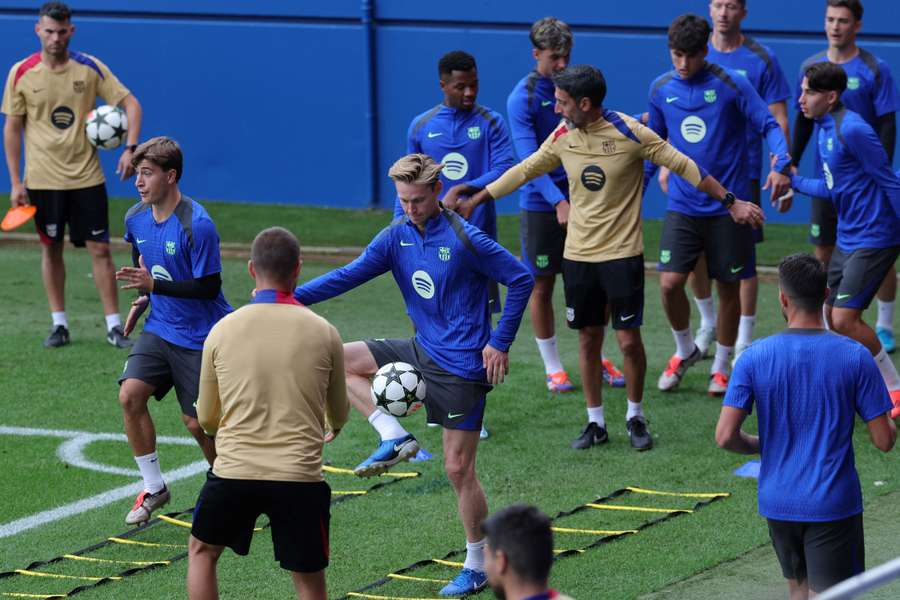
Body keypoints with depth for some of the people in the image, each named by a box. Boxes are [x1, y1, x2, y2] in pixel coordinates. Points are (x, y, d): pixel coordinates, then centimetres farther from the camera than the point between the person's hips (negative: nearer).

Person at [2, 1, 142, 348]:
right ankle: (59, 325, 16)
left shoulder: (90, 68, -4)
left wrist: (130, 148, -15)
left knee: (100, 249, -2)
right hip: (42, 180, 0)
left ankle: (114, 326, 3)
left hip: (86, 177, 0)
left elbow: (130, 103, -1)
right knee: (51, 250, 6)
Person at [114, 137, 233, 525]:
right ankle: (153, 488, 2)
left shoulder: (197, 225, -23)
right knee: (130, 395, -12)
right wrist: (141, 299, 9)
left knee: (196, 422, -3)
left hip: (199, 337, -6)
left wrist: (155, 285, -27)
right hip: (160, 329, 6)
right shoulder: (136, 218, 0)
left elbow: (209, 287, -21)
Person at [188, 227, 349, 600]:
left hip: (234, 471, 1)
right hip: (300, 478, -1)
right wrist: (333, 423, 39)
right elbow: (339, 417, 14)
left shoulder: (223, 330, 1)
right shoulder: (323, 333, -1)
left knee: (202, 551, 25)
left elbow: (207, 419, 10)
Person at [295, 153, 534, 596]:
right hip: (422, 352, 7)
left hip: (462, 366, -7)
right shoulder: (397, 236, 0)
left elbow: (521, 279, -12)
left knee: (458, 468, -2)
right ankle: (394, 437, -2)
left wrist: (500, 343, -13)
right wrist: (295, 296, -20)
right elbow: (350, 275, -6)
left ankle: (478, 567, 12)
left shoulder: (465, 239, -18)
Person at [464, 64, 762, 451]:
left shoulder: (629, 133, -14)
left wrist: (731, 202, -7)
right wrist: (476, 199, 16)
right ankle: (595, 422, 18)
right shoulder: (563, 136, 1)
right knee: (588, 338, 7)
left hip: (622, 253, -4)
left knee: (629, 339, -2)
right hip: (578, 255, 4)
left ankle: (635, 417, 17)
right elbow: (525, 170, 14)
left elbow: (684, 166, -8)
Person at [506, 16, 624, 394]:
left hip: (580, 201, 4)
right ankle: (553, 369, 15)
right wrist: (558, 202, -29)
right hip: (541, 205, -4)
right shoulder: (522, 98, -12)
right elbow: (529, 159, -20)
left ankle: (597, 359, 21)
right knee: (542, 287, 3)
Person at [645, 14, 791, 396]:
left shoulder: (731, 85, -9)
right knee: (670, 283, -9)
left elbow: (769, 125, -11)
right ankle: (685, 350, 17)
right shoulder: (661, 89, 3)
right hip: (682, 207, 2)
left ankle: (722, 366, 25)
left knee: (728, 288, 7)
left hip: (728, 206, -2)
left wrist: (781, 166, -27)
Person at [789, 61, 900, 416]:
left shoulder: (852, 130, -20)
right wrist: (792, 179, 16)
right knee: (829, 315, 12)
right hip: (848, 238, 10)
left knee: (844, 319, -13)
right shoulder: (824, 129, 9)